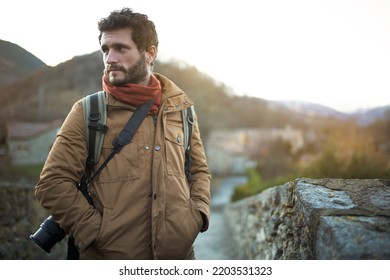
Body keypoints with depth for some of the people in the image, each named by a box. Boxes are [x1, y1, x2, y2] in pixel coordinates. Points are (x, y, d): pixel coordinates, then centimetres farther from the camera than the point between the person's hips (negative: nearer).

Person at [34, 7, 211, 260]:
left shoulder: (180, 107, 4)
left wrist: (197, 215, -2)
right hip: (111, 256, -2)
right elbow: (52, 183, -6)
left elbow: (199, 169, 13)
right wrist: (96, 232, -13)